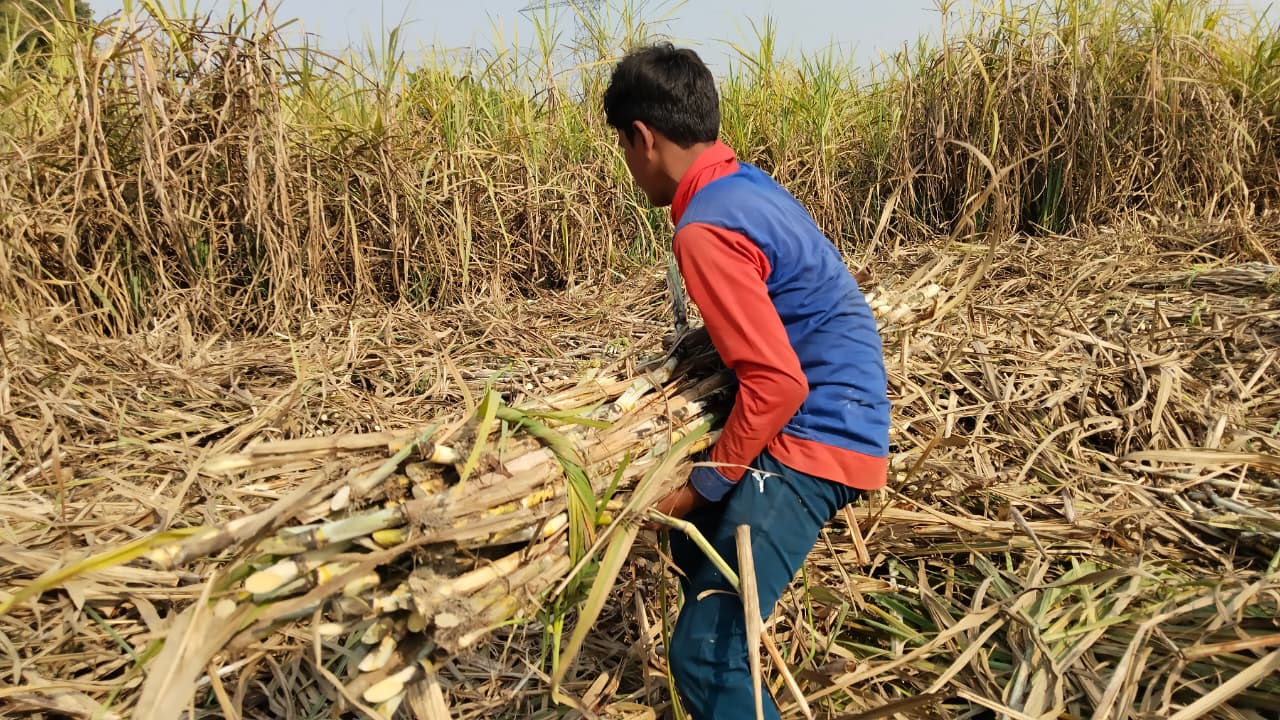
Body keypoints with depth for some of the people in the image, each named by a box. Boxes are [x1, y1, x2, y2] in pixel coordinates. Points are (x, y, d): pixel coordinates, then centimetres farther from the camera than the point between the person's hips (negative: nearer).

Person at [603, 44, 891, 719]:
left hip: (814, 438, -11)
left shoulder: (704, 229, -21)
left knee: (704, 651, -14)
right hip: (824, 421, 11)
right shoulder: (747, 183, 9)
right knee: (696, 544, 30)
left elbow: (777, 384, -24)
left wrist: (701, 486, -13)